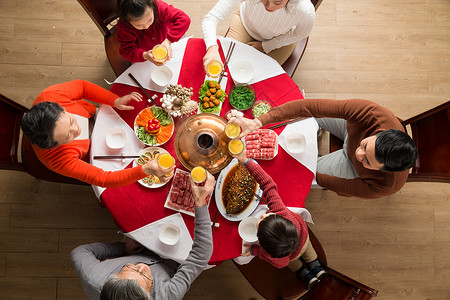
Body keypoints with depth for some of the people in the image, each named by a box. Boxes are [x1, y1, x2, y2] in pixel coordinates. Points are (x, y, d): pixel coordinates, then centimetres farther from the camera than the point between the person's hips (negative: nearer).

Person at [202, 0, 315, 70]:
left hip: (280, 39, -1)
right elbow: (211, 18, -42)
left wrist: (265, 46, -13)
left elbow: (300, 34, -15)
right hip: (246, 24, 1)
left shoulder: (306, 11, -40)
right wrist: (212, 47, -63)